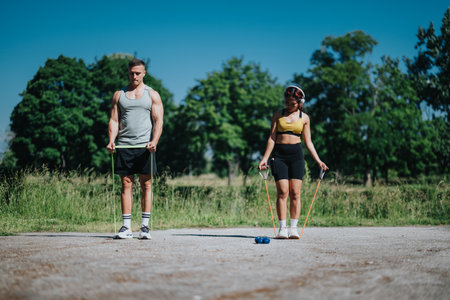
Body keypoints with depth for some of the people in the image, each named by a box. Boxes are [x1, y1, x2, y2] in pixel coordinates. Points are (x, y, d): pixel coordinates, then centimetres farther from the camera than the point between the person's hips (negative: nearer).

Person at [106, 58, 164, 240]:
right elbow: (114, 120, 9)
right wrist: (111, 141, -8)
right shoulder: (119, 95, 14)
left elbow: (158, 120, -1)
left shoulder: (152, 95, 8)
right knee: (126, 184, 1)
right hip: (124, 146, 2)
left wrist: (154, 141, -17)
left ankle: (145, 227, 3)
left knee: (146, 185, -1)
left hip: (145, 146, -1)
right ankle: (126, 227, 2)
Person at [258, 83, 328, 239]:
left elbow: (308, 142, 12)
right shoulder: (278, 115, 8)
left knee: (295, 193, -4)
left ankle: (294, 228, 0)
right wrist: (265, 158, -1)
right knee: (282, 192, -9)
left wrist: (318, 160, 5)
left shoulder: (304, 118, 9)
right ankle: (282, 228, -7)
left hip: (296, 155, 1)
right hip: (279, 155, -1)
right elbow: (272, 138, 7)